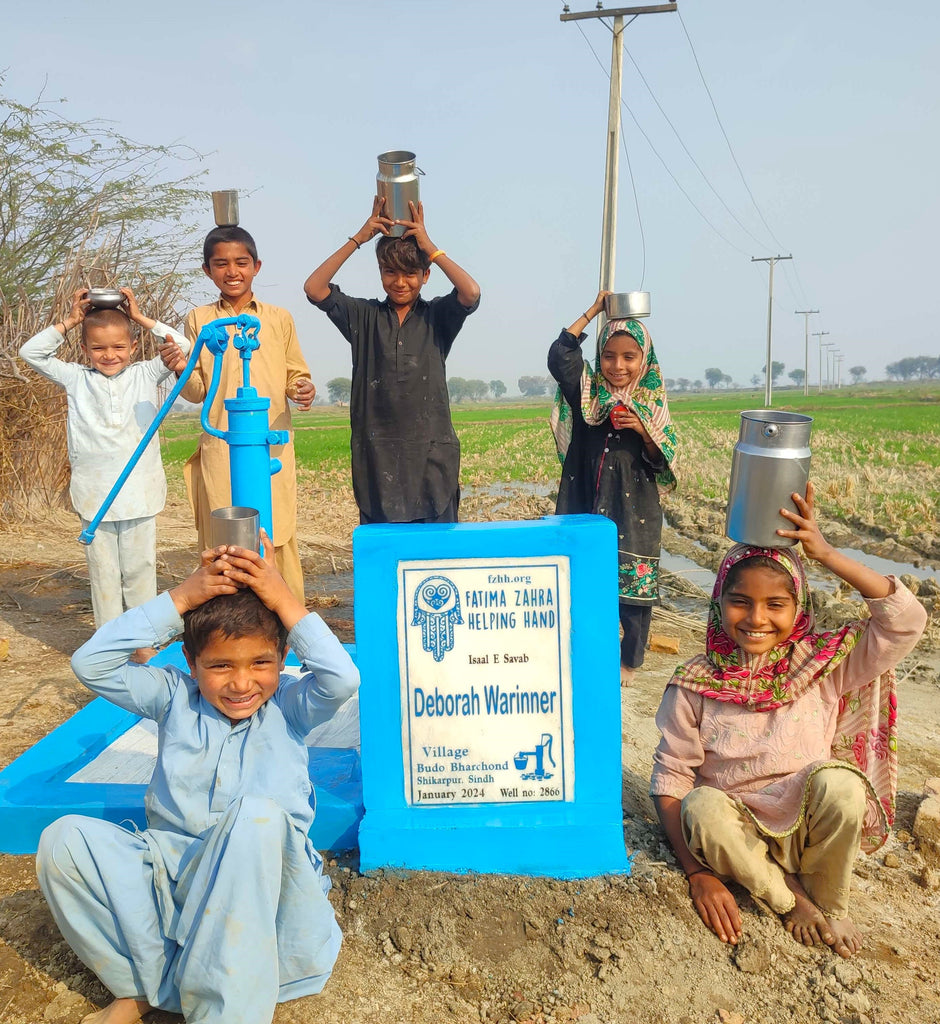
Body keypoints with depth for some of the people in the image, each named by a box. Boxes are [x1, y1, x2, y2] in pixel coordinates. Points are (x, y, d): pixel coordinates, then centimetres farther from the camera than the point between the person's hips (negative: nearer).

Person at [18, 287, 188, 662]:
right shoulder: (76, 379, 8)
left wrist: (141, 318, 2)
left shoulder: (146, 374, 6)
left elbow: (182, 346, 0)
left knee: (140, 568, 7)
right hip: (94, 493, 1)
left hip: (140, 492, -1)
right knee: (103, 572, 7)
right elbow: (31, 353, 6)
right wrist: (68, 322, 4)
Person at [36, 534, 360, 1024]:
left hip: (263, 877, -2)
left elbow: (342, 678, -23)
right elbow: (90, 663, -8)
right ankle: (145, 983, -14)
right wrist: (180, 598, -15)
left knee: (259, 814, -37)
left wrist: (284, 600, -20)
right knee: (64, 838, -19)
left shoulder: (289, 704, -1)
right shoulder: (175, 697, 4)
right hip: (171, 869, 3)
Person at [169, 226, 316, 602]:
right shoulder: (199, 320, 10)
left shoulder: (279, 318, 9)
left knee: (278, 540, 1)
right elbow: (198, 391, 7)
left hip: (273, 447, 0)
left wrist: (303, 388, -10)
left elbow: (295, 374, 13)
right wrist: (182, 372, -15)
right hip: (220, 450, 0)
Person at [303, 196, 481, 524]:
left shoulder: (437, 317, 5)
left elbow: (471, 293, -14)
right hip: (376, 457, 1)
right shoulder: (364, 316, 8)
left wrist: (430, 247, -7)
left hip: (431, 457, -1)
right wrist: (358, 238, -3)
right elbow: (314, 288, -2)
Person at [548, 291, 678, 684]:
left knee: (634, 585, 5)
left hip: (634, 511, 0)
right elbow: (559, 357, -13)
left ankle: (629, 662, 22)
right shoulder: (587, 393, 2)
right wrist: (593, 311, -10)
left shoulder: (652, 404, 2)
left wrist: (644, 431, -19)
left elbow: (663, 462, -1)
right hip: (587, 507, 1)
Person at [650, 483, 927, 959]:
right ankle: (788, 897, -6)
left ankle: (829, 902, -1)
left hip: (811, 833, 1)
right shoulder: (696, 684, -7)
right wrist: (699, 871, -15)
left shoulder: (823, 664, -5)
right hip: (737, 835, -1)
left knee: (837, 780, -31)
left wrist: (826, 554, -21)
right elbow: (670, 778, -6)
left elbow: (906, 620, -16)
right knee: (703, 806, -34)